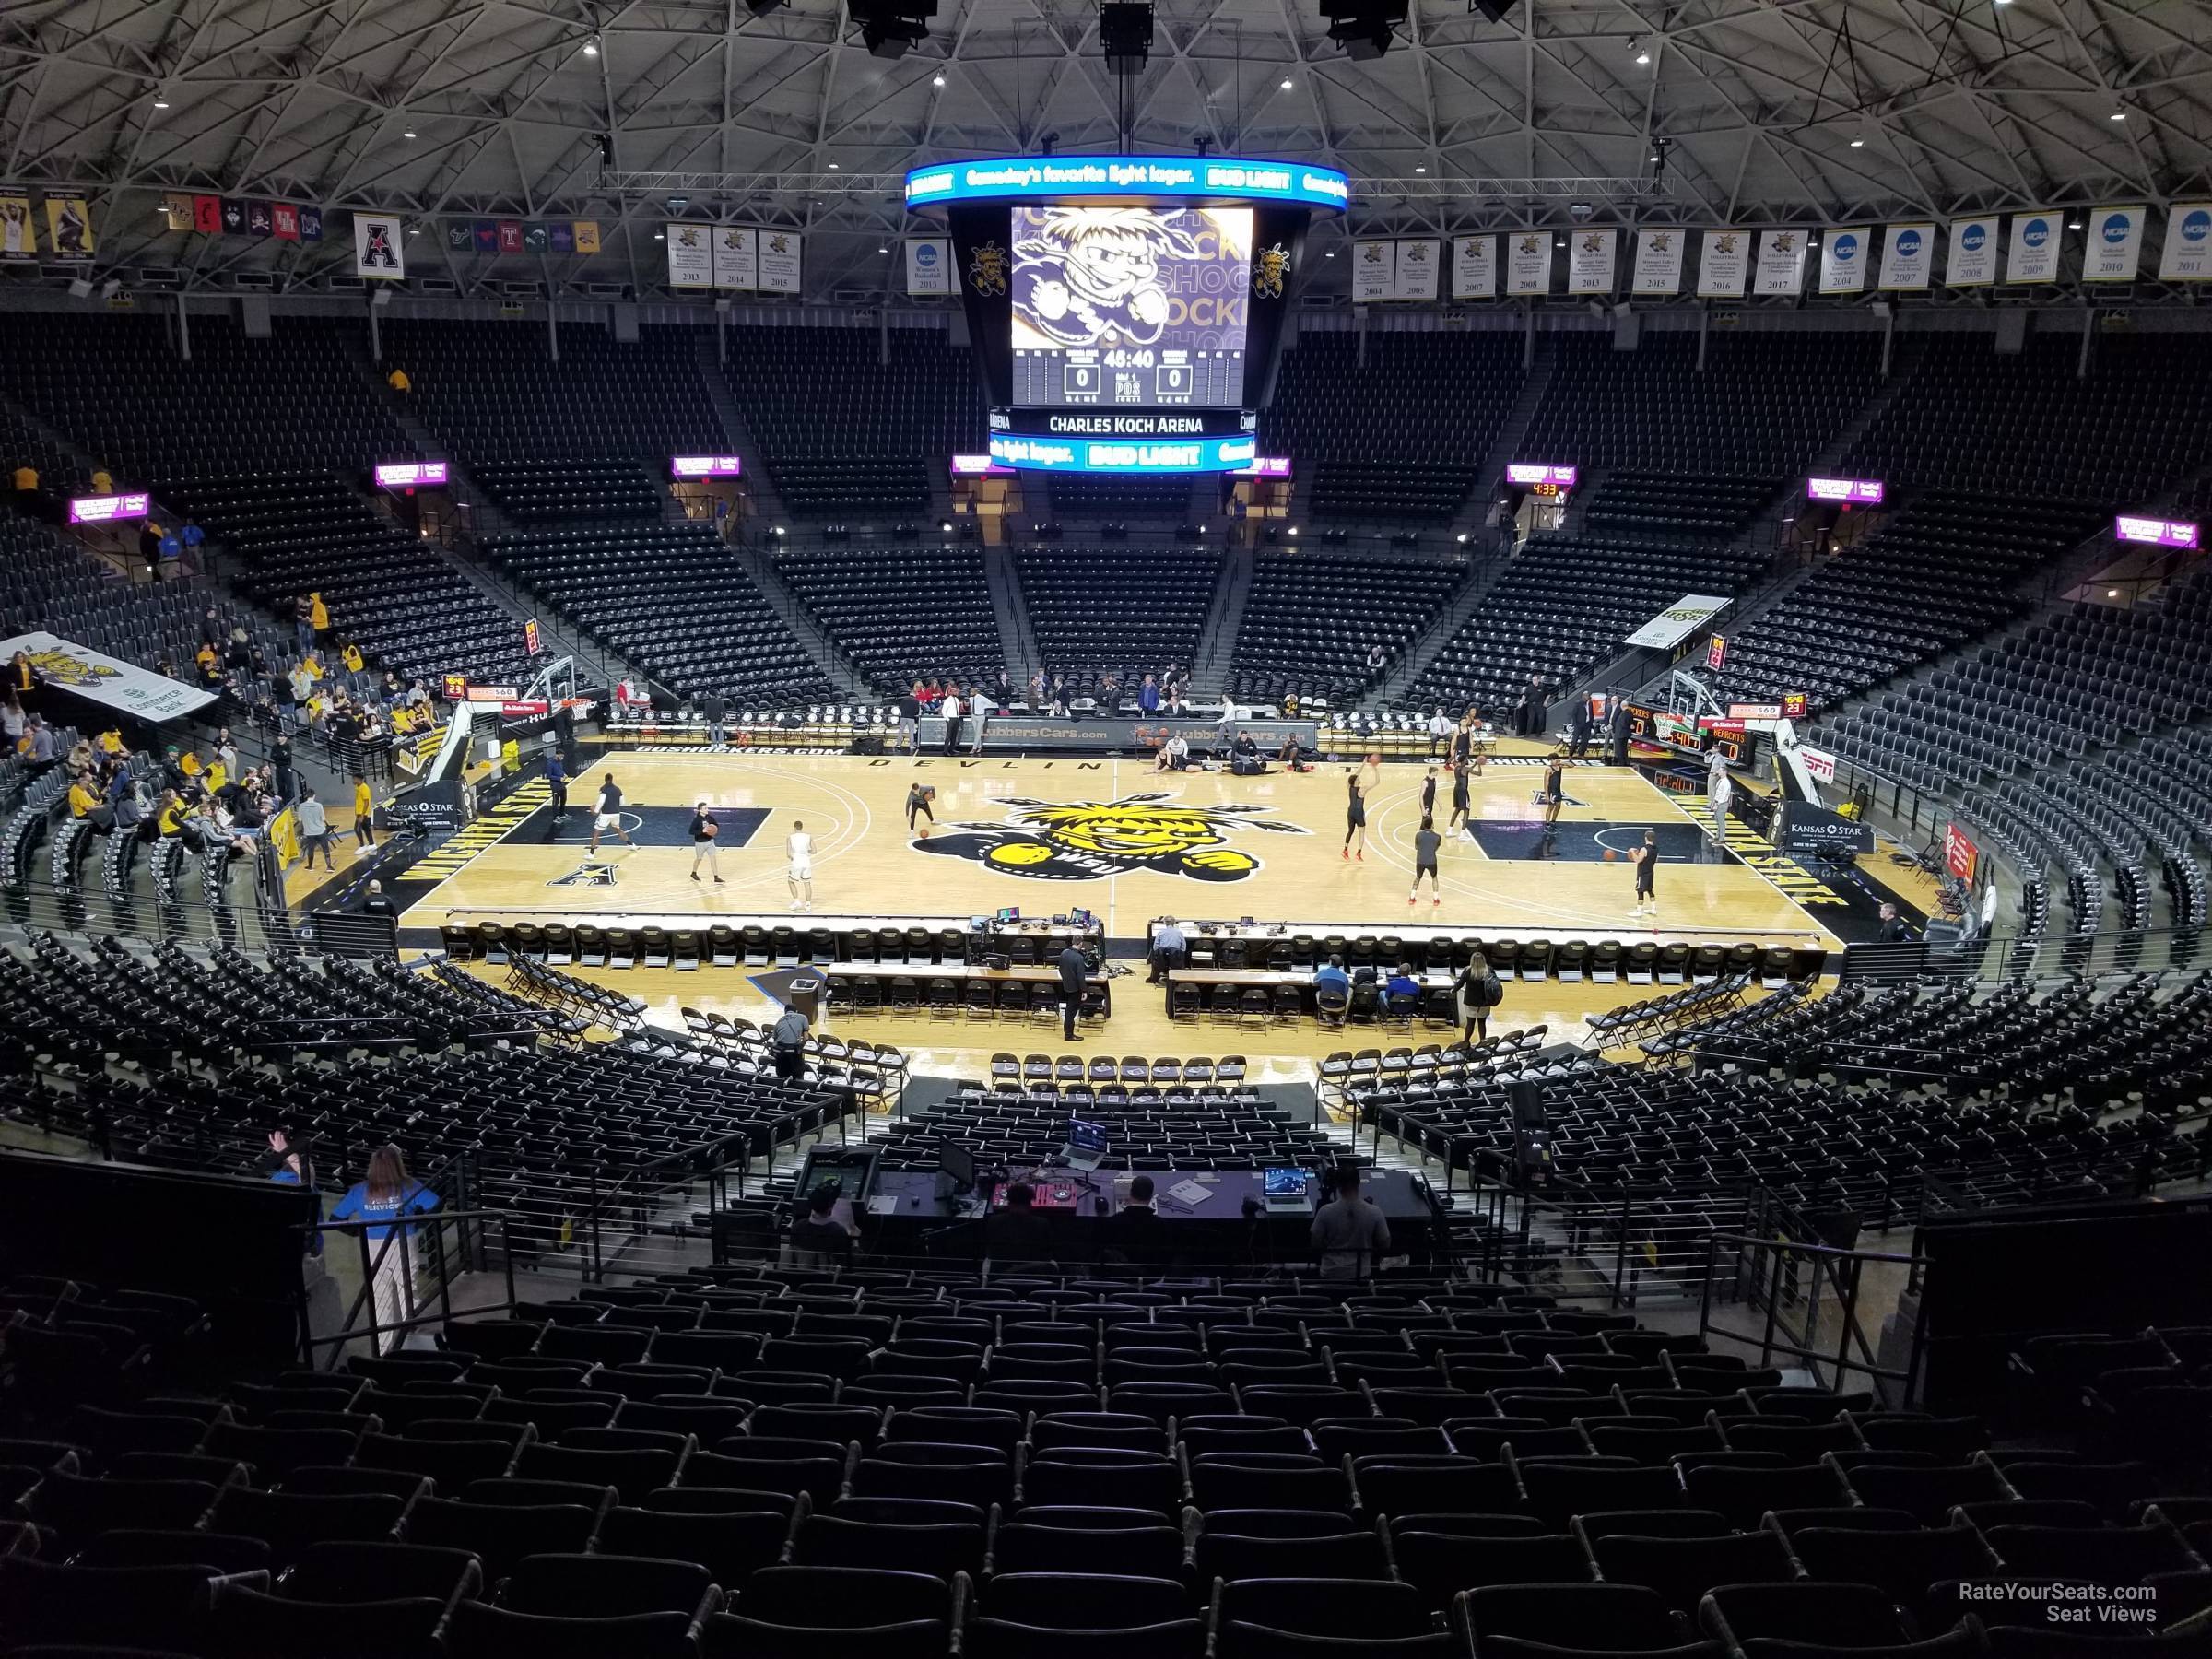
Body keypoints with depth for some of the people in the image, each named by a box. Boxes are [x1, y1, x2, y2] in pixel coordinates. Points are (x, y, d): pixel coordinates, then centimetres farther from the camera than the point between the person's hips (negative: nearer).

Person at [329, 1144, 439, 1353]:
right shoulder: (408, 1187, -6)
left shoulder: (360, 1191, 1)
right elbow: (436, 1205, -13)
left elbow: (335, 1217, 2)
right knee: (408, 1300, 10)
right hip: (403, 1249, -2)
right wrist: (418, 1217, 4)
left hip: (374, 1252, 2)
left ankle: (384, 1352, 19)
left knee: (381, 1304, 14)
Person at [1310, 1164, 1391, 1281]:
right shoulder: (1374, 1213, -13)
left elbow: (1316, 1244, -5)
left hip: (1331, 1273, -1)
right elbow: (1385, 1244, -2)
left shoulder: (1325, 1212, -16)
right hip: (1361, 1273, 1)